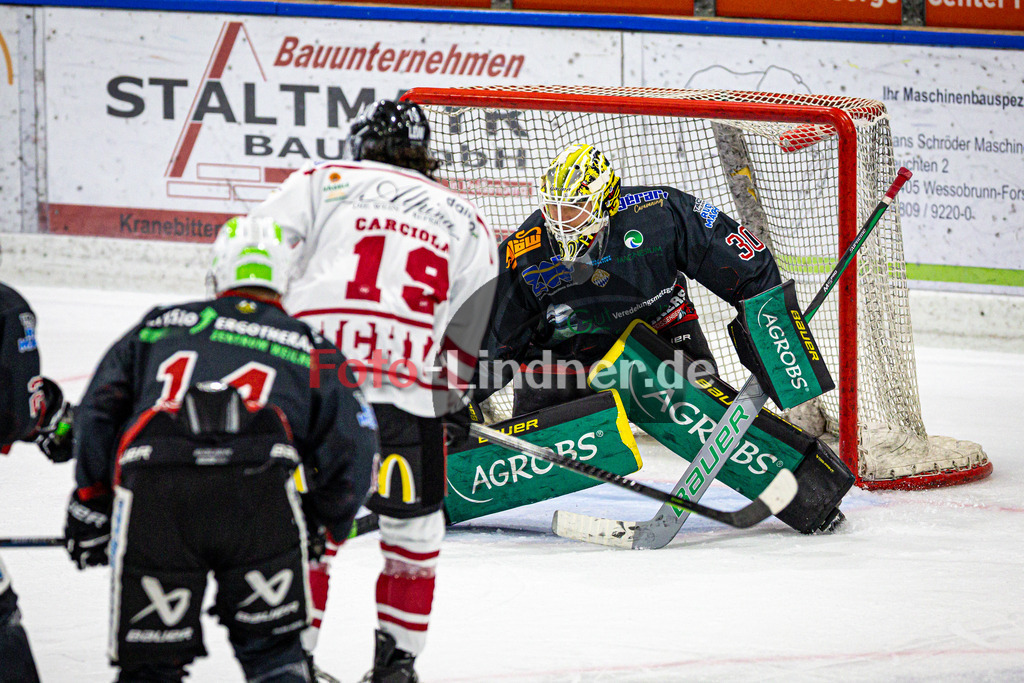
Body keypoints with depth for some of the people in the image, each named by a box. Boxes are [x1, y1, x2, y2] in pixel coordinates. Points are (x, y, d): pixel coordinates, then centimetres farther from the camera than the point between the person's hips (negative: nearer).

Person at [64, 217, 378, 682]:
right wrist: (323, 530, 31)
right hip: (261, 488, -1)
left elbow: (98, 410, 21)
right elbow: (353, 447, 19)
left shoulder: (160, 324, 29)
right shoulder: (310, 347, 26)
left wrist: (91, 503, 25)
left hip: (152, 493, 1)